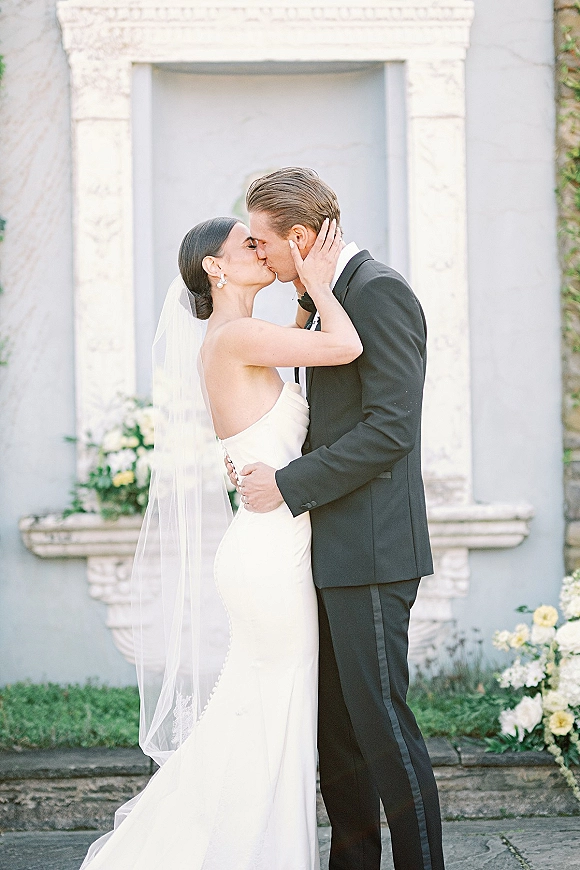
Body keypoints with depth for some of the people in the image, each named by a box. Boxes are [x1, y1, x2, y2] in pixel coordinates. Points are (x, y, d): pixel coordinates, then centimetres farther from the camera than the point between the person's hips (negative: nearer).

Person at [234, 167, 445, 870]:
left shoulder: (379, 291, -13)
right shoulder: (326, 300, 17)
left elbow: (390, 427, -21)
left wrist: (290, 484, -18)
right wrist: (264, 457, 10)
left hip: (370, 548, -10)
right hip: (334, 548, 10)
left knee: (379, 718, -6)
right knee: (334, 722, 13)